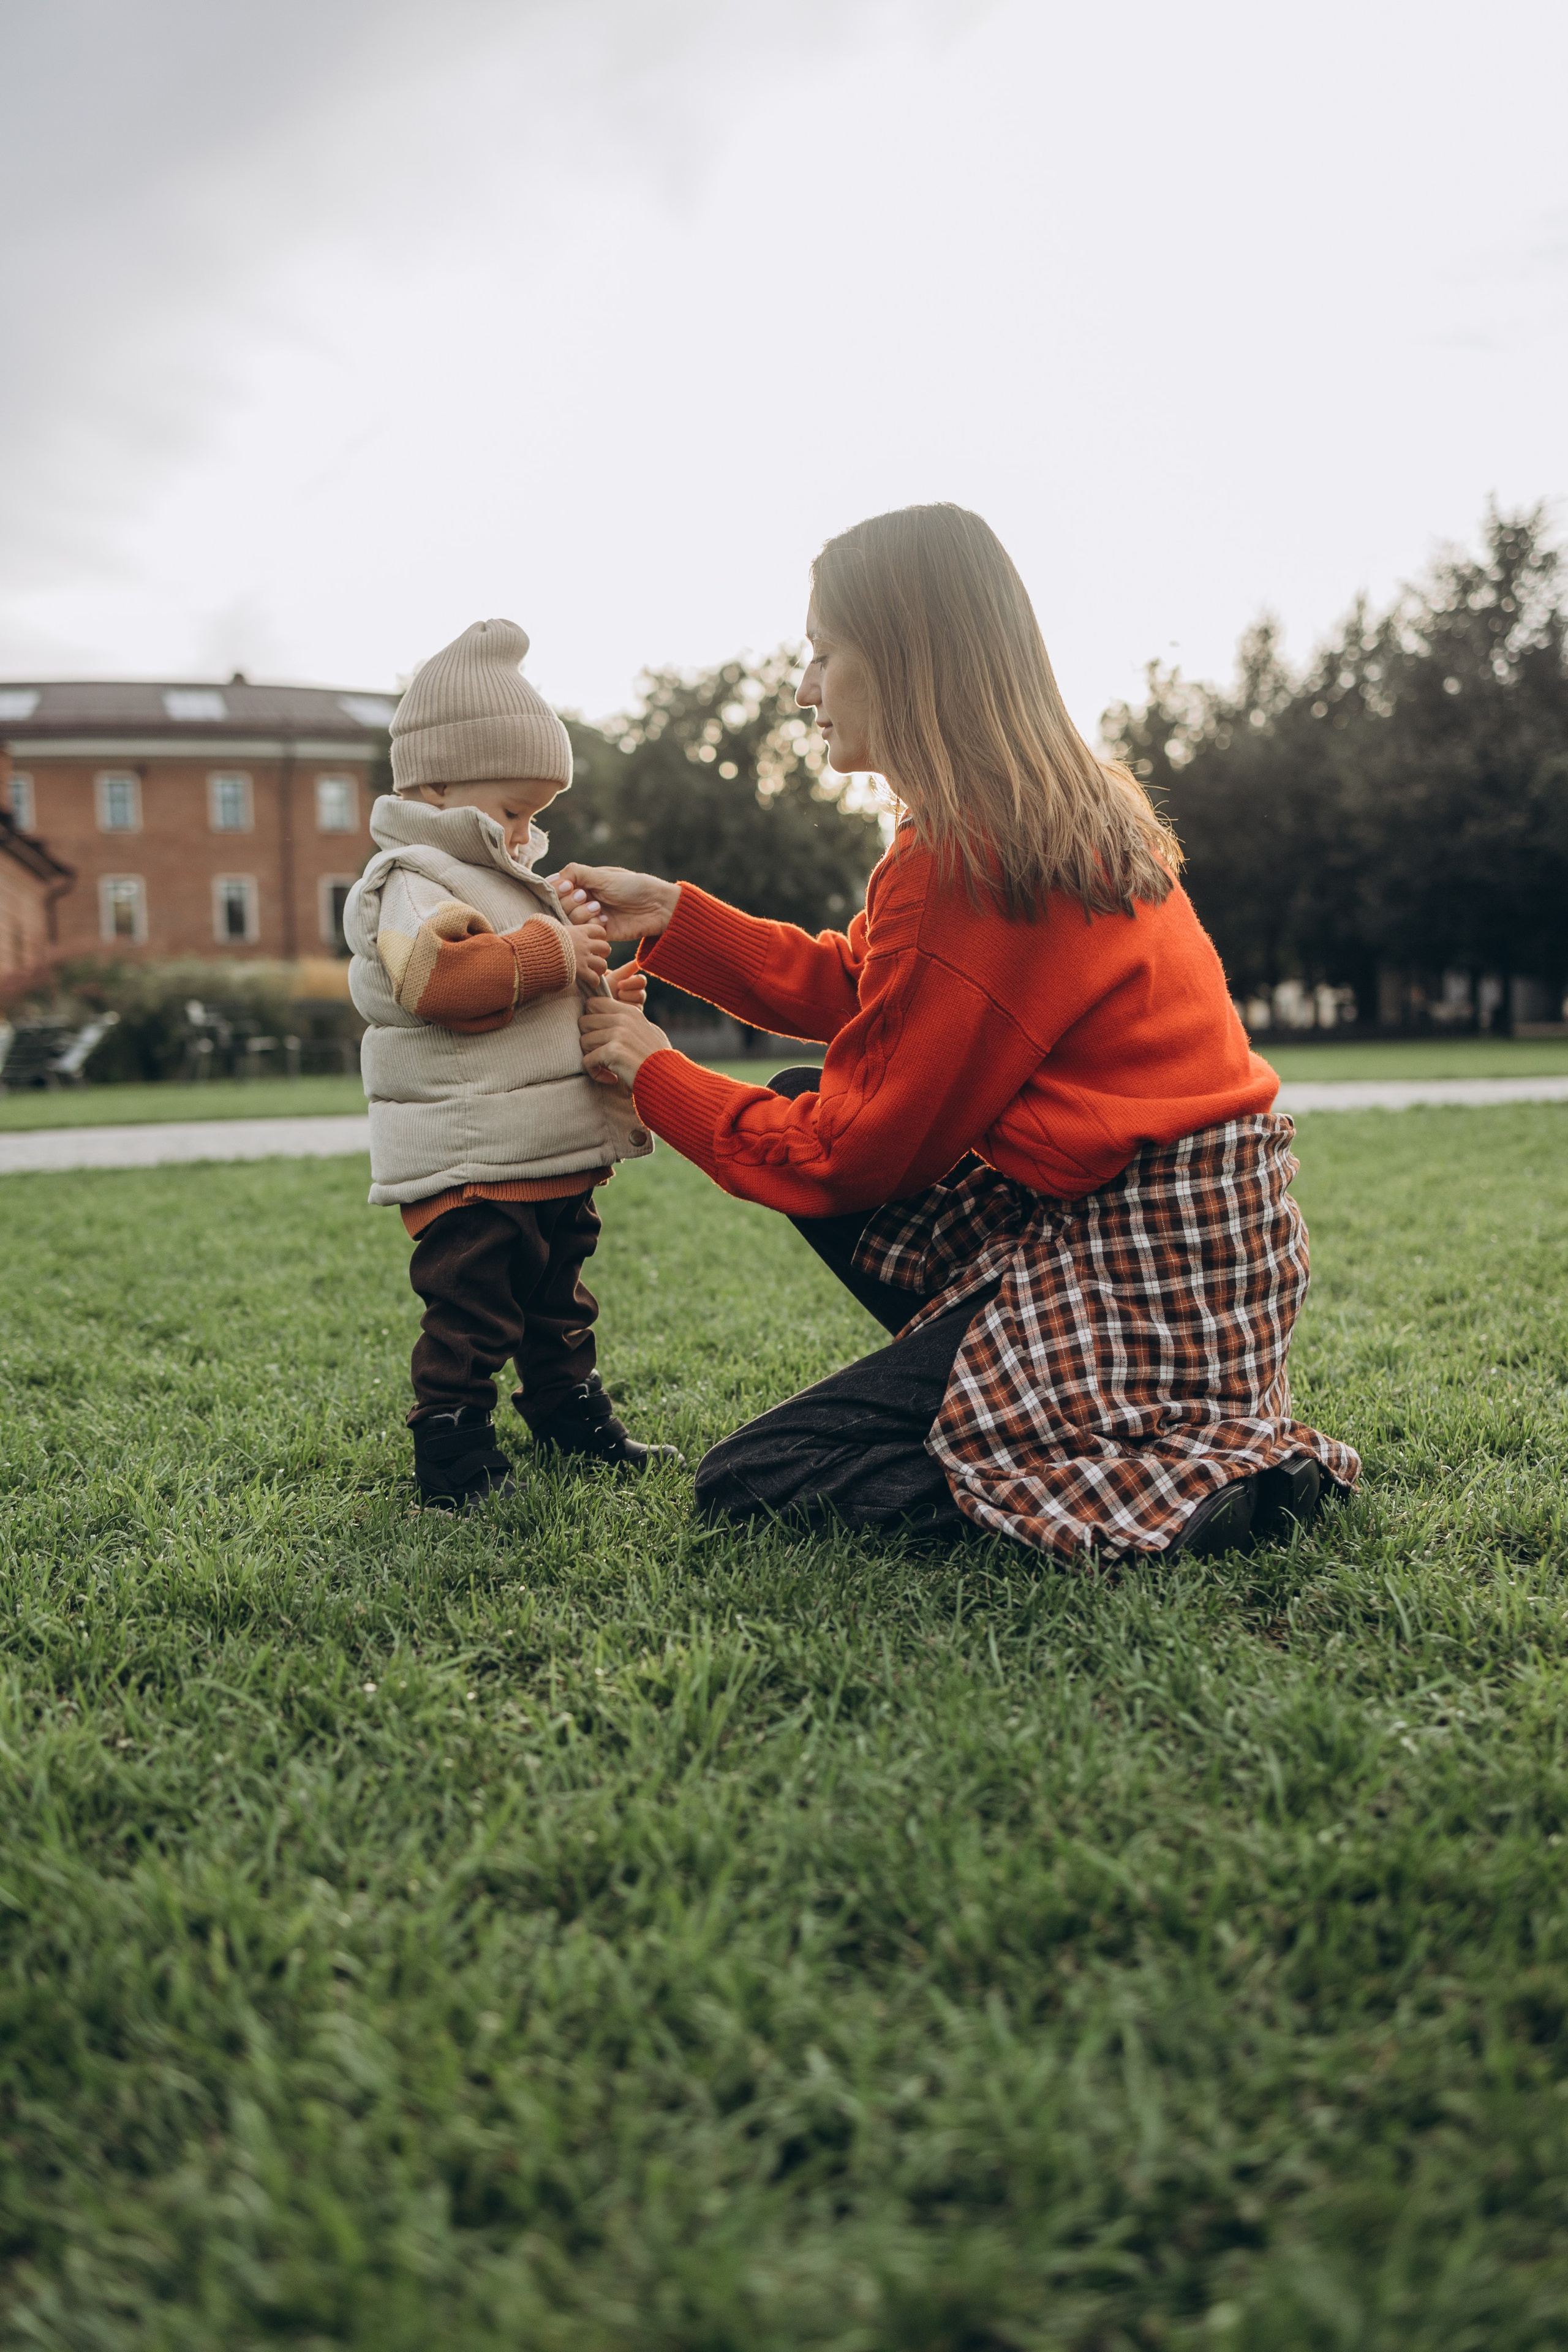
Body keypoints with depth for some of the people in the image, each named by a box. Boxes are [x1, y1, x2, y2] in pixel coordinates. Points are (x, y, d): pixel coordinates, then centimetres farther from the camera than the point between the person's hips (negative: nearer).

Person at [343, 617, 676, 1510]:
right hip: (470, 1168, -10)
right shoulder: (414, 886, -11)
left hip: (555, 1160, 10)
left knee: (558, 1307, 22)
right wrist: (552, 953, -25)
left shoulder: (509, 886, 21)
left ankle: (577, 1421, 36)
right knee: (468, 1321, -5)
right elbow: (441, 977, -31)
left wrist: (603, 996, 13)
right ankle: (454, 1463, 5)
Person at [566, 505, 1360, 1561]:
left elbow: (855, 1153, -12)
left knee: (748, 1482, -2)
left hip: (1142, 1270, -10)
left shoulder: (958, 868, -21)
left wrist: (655, 1074, 1)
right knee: (801, 1099, 15)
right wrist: (671, 915, 12)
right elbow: (853, 986, 14)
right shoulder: (1065, 809, 8)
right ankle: (990, 1393, 12)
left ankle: (1211, 1481, -8)